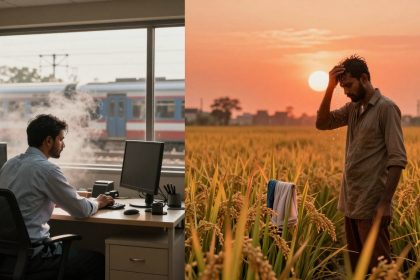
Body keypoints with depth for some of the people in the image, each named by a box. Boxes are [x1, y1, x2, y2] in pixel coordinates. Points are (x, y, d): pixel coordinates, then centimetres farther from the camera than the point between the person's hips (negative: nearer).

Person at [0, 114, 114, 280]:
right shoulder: (46, 169, -18)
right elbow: (81, 210, -12)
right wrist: (98, 203, 10)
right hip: (30, 254, -9)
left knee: (71, 249, 27)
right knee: (98, 260, 6)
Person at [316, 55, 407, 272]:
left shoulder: (386, 108, -11)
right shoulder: (352, 108, 12)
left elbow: (398, 159, -16)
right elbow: (322, 123, 7)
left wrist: (385, 202, -20)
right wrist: (330, 88, -2)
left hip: (371, 204, -7)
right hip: (351, 202, 7)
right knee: (355, 263, 14)